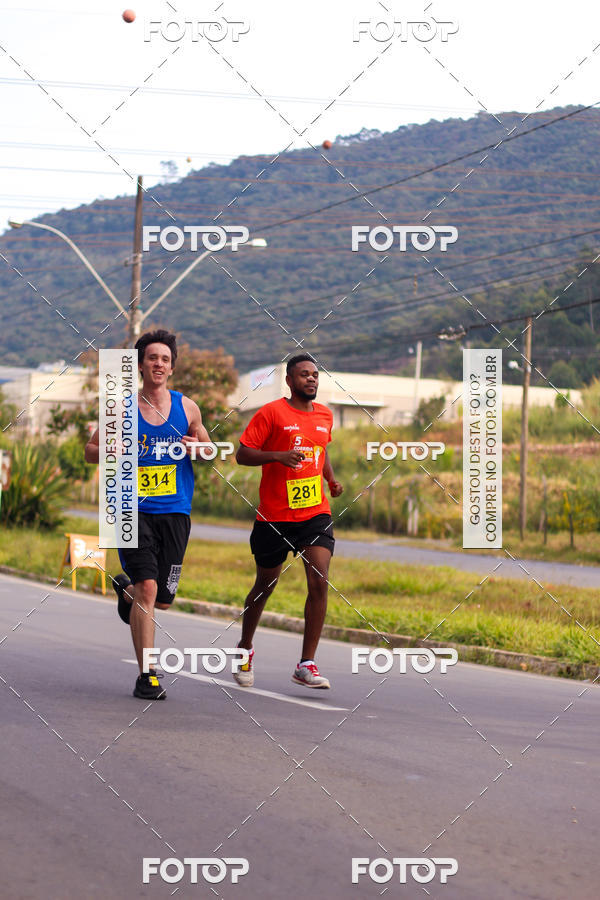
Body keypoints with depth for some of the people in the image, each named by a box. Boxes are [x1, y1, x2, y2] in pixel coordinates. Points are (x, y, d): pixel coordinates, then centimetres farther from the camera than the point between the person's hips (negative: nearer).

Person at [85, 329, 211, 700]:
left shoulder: (187, 407, 6)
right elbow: (91, 449, 8)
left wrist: (198, 450, -6)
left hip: (175, 513, 3)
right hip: (135, 510, -3)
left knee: (163, 599, 7)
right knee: (147, 588, -17)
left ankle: (126, 590, 43)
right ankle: (147, 676, -11)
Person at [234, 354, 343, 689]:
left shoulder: (325, 415, 11)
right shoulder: (272, 413, -6)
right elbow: (242, 454, -8)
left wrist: (332, 478, 11)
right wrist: (278, 455, -22)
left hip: (316, 512, 4)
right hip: (275, 515, -3)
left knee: (319, 582, -13)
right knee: (265, 585, 10)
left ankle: (307, 665, -9)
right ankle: (245, 648, 35)